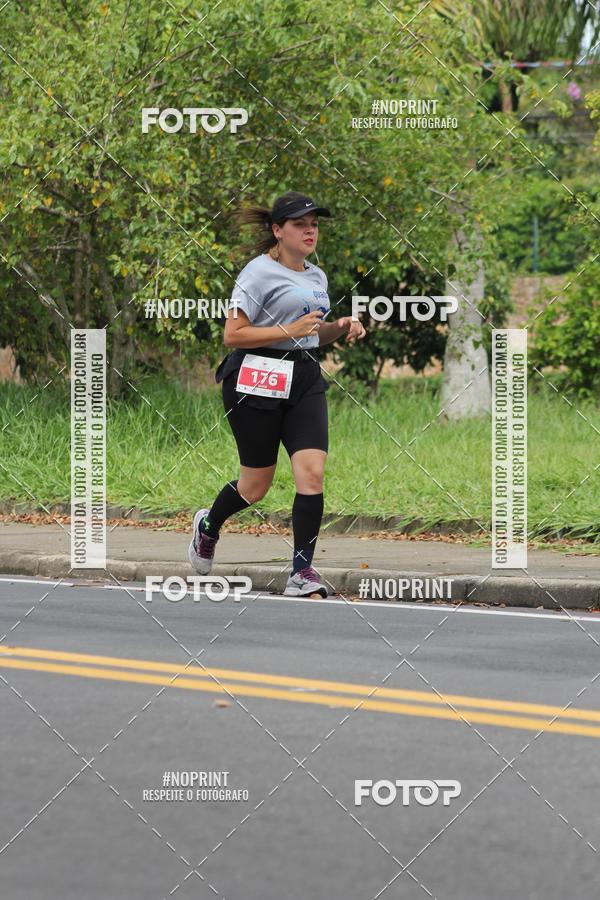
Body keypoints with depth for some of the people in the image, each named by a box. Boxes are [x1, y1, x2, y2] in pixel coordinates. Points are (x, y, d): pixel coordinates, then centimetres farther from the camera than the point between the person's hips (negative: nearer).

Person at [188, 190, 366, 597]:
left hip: (305, 380, 6)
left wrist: (340, 327, 8)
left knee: (312, 472, -12)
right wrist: (290, 331, -20)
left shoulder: (316, 277, 16)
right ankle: (208, 525, 37)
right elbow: (233, 335, -13)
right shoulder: (259, 273, -8)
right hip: (257, 381, -6)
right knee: (256, 486, 4)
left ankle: (302, 572, -9)